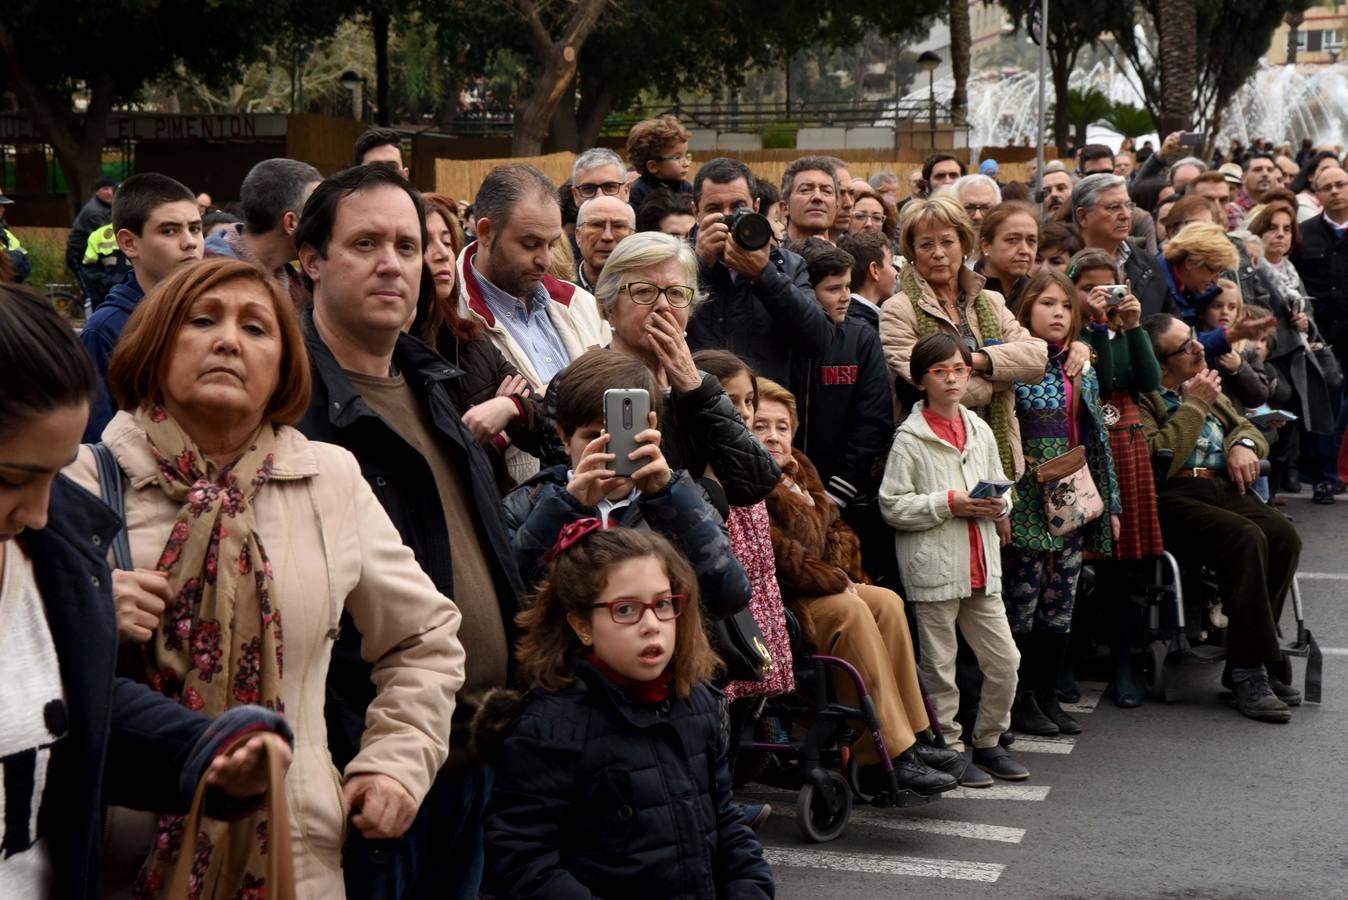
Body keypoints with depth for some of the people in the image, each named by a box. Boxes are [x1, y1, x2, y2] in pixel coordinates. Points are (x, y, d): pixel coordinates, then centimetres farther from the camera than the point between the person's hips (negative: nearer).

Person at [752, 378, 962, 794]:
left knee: (886, 602, -6)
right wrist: (834, 581, -16)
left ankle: (910, 735, -7)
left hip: (817, 590, 10)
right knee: (850, 612, -26)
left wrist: (841, 574, 2)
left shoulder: (798, 471, 17)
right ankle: (886, 756, -23)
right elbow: (773, 551, -24)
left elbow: (835, 526, 22)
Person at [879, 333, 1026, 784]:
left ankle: (988, 742, 23)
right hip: (935, 567, -5)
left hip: (982, 565, 6)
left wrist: (998, 506, -1)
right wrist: (948, 504, -16)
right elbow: (891, 505, -10)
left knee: (1004, 660, 7)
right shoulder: (910, 438, -6)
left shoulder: (980, 432, 12)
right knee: (939, 666, 3)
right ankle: (949, 750, 15)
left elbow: (1001, 490, 22)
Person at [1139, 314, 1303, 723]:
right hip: (1171, 496, -7)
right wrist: (1194, 406, -7)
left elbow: (1248, 427, 31)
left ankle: (1243, 666, -13)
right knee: (1246, 537, -32)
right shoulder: (1140, 397, -3)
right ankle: (1251, 670, -22)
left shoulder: (1203, 386, 23)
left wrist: (1244, 444, 6)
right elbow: (1156, 459, -17)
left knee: (1284, 536, -21)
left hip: (1223, 487, 8)